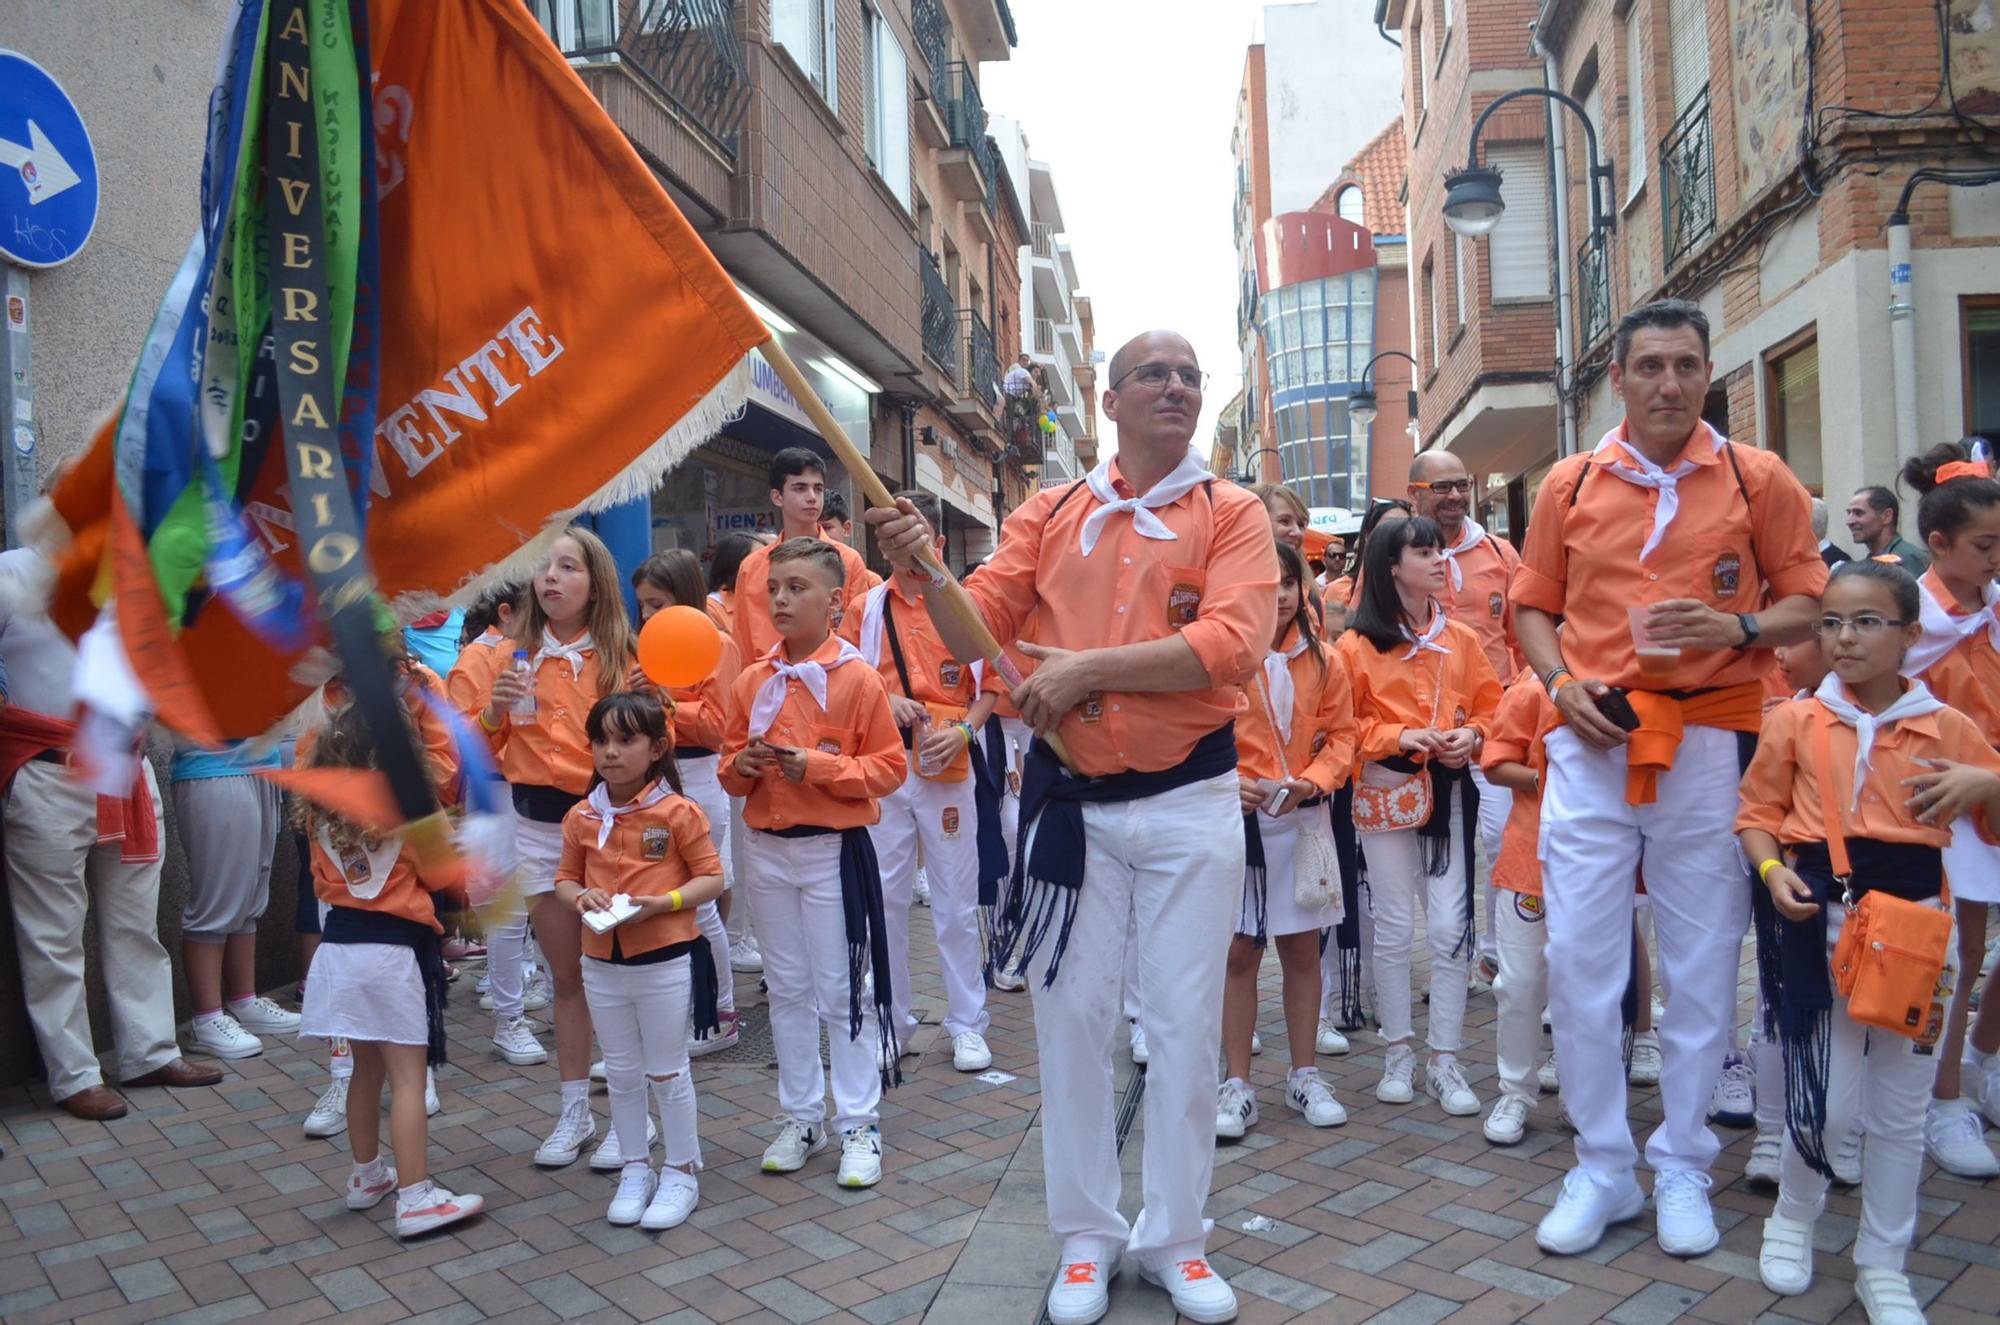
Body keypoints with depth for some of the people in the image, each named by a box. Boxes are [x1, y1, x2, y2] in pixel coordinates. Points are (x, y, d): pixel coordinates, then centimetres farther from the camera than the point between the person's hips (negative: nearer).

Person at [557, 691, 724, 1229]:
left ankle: (680, 1173, 25)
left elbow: (711, 877, -9)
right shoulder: (582, 817, 1)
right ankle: (635, 1171, 33)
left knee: (667, 1072, 9)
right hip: (602, 963, 5)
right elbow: (565, 879, 10)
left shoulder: (677, 812, -13)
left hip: (666, 961, -4)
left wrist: (664, 902, -23)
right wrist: (580, 897, -12)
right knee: (621, 1073, 17)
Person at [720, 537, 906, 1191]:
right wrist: (742, 764, -9)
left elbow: (890, 765, -9)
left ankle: (859, 1124, 14)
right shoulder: (753, 681, 5)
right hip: (766, 848, 5)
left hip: (834, 849, -5)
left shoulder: (858, 678, -10)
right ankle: (801, 1117, 27)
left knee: (843, 990, 2)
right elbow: (730, 762, 14)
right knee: (787, 989, 14)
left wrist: (818, 766, -20)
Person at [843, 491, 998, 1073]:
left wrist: (964, 730, -12)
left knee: (956, 900, 4)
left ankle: (968, 1024, 15)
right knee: (884, 897, 7)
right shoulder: (866, 609, 8)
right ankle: (889, 1020, 21)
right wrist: (885, 701, -10)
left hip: (947, 765, -2)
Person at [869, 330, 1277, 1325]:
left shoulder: (1233, 514, 0)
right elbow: (972, 633, 1)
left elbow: (1233, 641, -17)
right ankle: (1087, 1239, 26)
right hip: (1068, 802, 2)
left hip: (1189, 801, -1)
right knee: (1071, 1017, 8)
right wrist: (922, 572, -19)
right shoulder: (1050, 515, 6)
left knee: (1184, 1022, 7)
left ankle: (1173, 1240, 24)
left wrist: (1089, 666, -22)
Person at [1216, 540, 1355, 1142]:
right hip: (1236, 818, -3)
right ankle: (1237, 1085, 16)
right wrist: (1229, 783, -20)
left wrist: (1311, 782, -12)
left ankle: (1304, 1076, 27)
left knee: (1302, 950, 12)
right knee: (1238, 952, 4)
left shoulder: (1322, 661, 2)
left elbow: (1340, 734, 4)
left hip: (1303, 818, 3)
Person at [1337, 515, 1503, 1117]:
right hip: (1385, 791, -2)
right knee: (1394, 928, 6)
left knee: (1451, 927, 1)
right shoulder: (1357, 645, -4)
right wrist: (1399, 737, -16)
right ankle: (1399, 1052, 21)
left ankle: (1444, 1061, 12)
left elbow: (1490, 706, 11)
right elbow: (1344, 724, -3)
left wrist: (1471, 736, -9)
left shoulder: (1461, 639, 7)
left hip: (1450, 791, 3)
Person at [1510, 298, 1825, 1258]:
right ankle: (1602, 1169, 16)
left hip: (1711, 740, -1)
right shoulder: (1570, 485, 8)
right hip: (1593, 741, 1)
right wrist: (1560, 682, -5)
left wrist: (1739, 628, -13)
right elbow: (1531, 605, 13)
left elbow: (1807, 603, 7)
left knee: (1702, 962, 5)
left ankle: (1681, 1169, 23)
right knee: (1577, 954, 0)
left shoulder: (1759, 481, 4)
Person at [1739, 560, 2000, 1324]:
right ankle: (1793, 1219, 27)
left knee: (1900, 1109, 10)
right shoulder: (1795, 721, 0)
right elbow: (1758, 815, 4)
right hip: (1820, 920, -1)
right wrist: (1774, 872, -14)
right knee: (1828, 1100, -2)